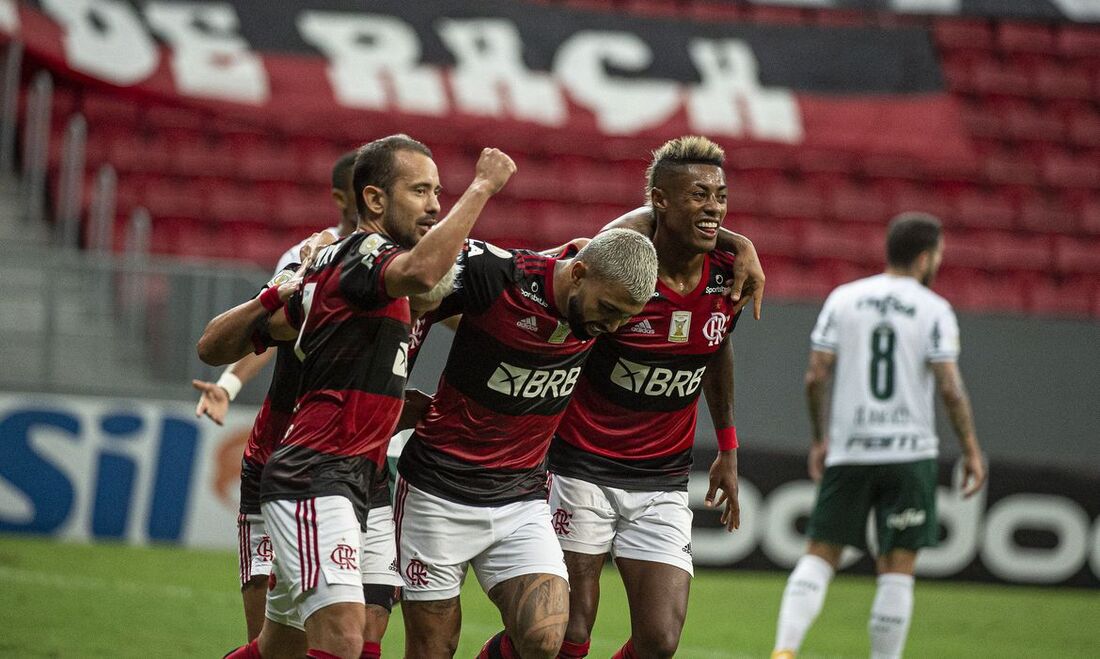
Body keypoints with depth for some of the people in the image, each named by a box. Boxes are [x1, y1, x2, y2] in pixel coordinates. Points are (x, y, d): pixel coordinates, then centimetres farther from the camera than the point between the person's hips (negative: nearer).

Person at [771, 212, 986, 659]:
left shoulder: (843, 299, 5)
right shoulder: (934, 310, -4)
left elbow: (816, 376, 2)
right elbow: (950, 388, -10)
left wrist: (820, 439, 14)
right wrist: (971, 451, 0)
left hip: (847, 453, 3)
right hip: (909, 452, -3)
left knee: (819, 556, 7)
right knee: (897, 569, 3)